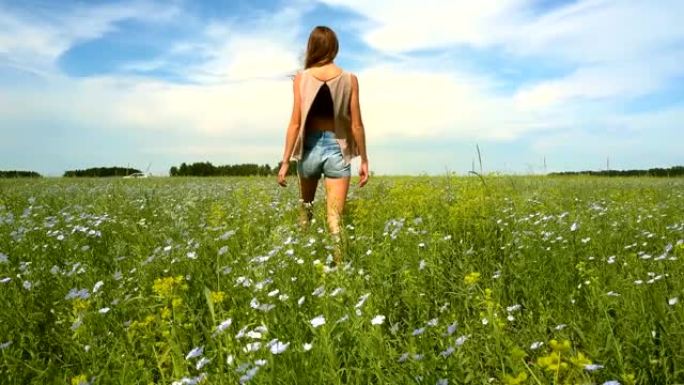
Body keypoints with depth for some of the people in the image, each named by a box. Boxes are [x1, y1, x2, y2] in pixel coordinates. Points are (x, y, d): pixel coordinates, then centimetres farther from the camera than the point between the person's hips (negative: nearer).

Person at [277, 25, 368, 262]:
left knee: (306, 206, 24)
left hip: (310, 147, 1)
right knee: (334, 219, 0)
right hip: (337, 149, -1)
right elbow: (356, 125, -2)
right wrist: (364, 160, 6)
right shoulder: (350, 79, -2)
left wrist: (285, 161, -3)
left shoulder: (301, 78, -3)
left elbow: (295, 122, -6)